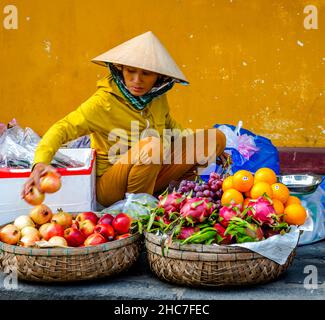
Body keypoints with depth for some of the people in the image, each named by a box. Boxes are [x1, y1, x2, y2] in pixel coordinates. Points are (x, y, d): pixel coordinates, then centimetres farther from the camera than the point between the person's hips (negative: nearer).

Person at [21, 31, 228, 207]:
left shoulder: (157, 96, -2)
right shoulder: (104, 101, -20)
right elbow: (63, 128, -26)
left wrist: (205, 147, 15)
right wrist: (41, 162, -43)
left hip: (150, 176, 6)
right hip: (110, 188, -6)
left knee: (217, 137, -2)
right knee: (152, 144, -37)